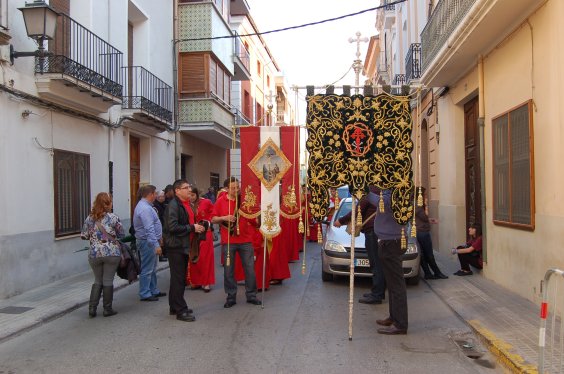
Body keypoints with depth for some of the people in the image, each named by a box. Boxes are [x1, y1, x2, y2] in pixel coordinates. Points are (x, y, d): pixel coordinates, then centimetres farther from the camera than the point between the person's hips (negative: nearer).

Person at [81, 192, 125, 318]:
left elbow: (84, 236, 6)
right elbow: (121, 235, 0)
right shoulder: (113, 218, -8)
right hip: (112, 253, -3)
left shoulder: (89, 218, 1)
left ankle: (92, 308, 12)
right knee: (108, 281, 5)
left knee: (98, 281, 16)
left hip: (94, 254, 3)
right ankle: (107, 309, 12)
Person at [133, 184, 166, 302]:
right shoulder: (145, 209, -21)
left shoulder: (145, 206, 13)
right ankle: (145, 294, 6)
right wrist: (156, 245, -28)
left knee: (152, 269, 18)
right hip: (147, 242, -11)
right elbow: (149, 229, -27)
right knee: (147, 269, -2)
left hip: (148, 241, 11)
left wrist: (158, 239, 22)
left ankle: (153, 291, 29)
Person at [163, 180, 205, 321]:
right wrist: (192, 228, -19)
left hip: (184, 246, 10)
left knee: (179, 278, 16)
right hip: (176, 246, -10)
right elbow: (173, 227, -24)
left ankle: (174, 307, 27)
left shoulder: (186, 204, 15)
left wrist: (198, 226, 9)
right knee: (178, 279, -4)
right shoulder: (173, 205, -15)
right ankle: (181, 311, 2)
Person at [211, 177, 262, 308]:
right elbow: (213, 219, 4)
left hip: (245, 240, 1)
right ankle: (231, 297, 19)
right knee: (228, 270, 6)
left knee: (250, 268, 5)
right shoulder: (221, 201, 1)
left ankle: (251, 295, 18)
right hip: (228, 241, 0)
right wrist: (224, 218, -13)